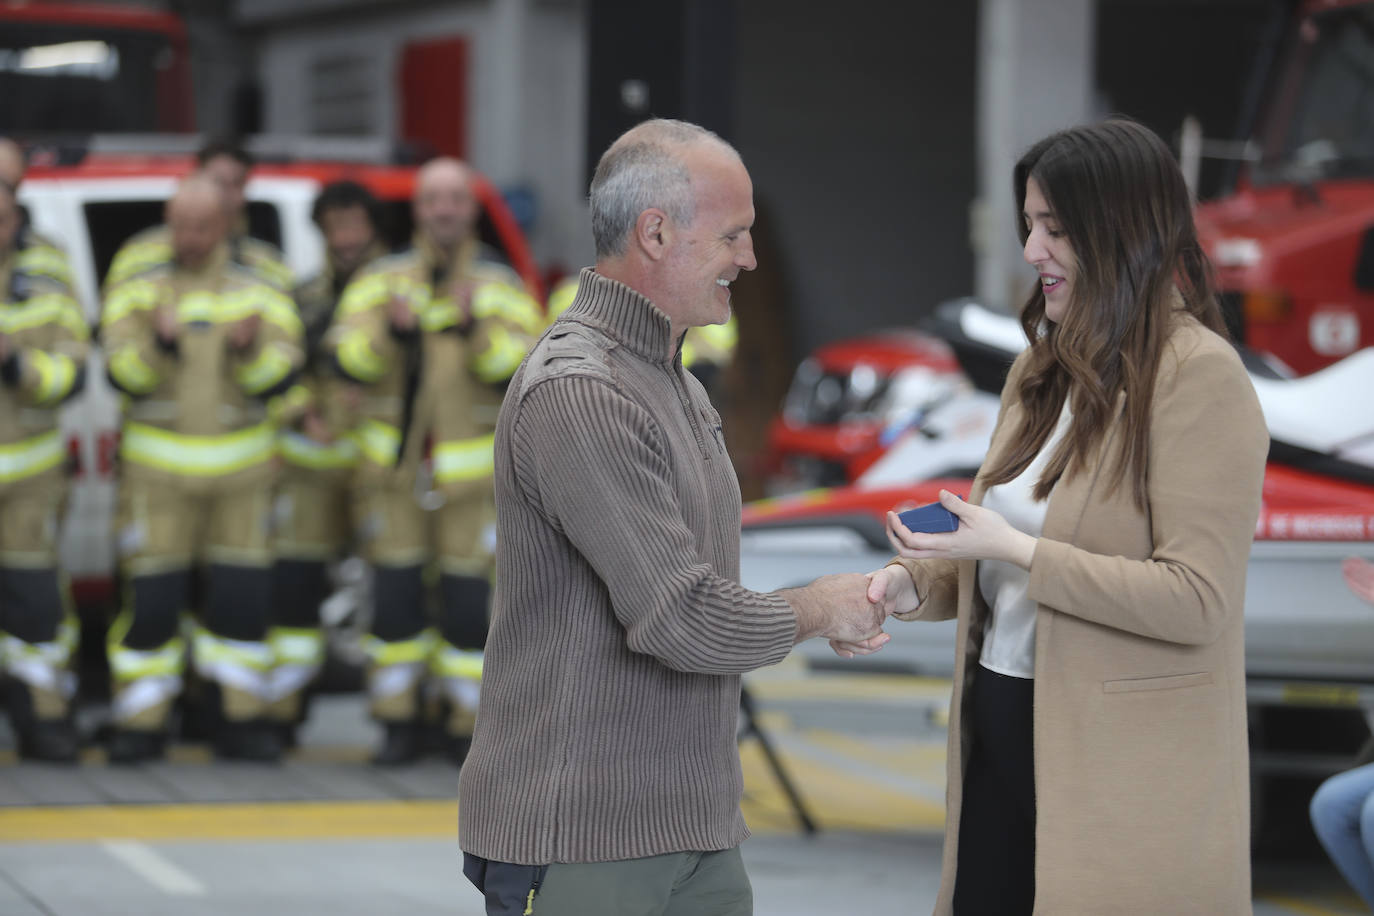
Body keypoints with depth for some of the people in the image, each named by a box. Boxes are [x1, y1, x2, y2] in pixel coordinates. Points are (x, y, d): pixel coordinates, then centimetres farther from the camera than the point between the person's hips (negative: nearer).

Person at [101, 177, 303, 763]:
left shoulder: (261, 297, 7)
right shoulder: (136, 293, 6)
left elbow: (279, 378, -4)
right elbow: (123, 372, -8)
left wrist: (250, 349, -24)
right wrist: (161, 345, -27)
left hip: (242, 471, 1)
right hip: (158, 468, -1)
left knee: (242, 598, 2)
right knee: (151, 598, -3)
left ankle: (239, 717, 13)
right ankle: (140, 723, 5)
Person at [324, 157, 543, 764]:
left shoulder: (502, 288, 4)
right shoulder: (380, 282, 6)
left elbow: (524, 369, -10)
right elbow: (346, 359, -6)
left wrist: (478, 331, -25)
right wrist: (390, 335, -24)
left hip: (472, 472, -1)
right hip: (392, 469, 1)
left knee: (469, 601, -1)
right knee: (394, 598, 3)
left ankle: (465, 724, 11)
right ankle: (400, 723, 14)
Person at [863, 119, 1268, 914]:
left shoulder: (1200, 377, -13)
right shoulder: (1044, 370, 12)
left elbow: (1199, 598, -19)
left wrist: (1016, 551, -20)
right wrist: (919, 582, 2)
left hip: (1121, 775, -7)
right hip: (1004, 732, 7)